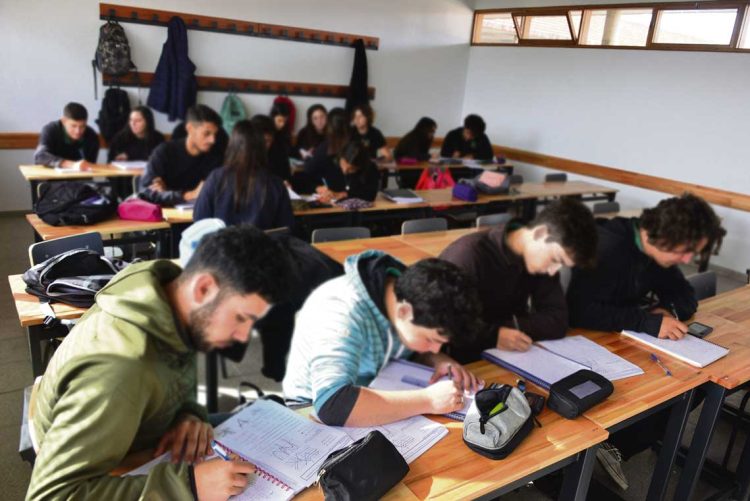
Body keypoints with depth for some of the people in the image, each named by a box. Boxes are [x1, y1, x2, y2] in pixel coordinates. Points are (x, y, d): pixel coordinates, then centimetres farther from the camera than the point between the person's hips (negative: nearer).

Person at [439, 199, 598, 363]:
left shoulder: (541, 262, -3)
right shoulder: (469, 255, -24)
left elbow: (557, 322, -6)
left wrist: (510, 327, -20)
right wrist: (493, 335, -33)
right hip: (461, 363, -4)